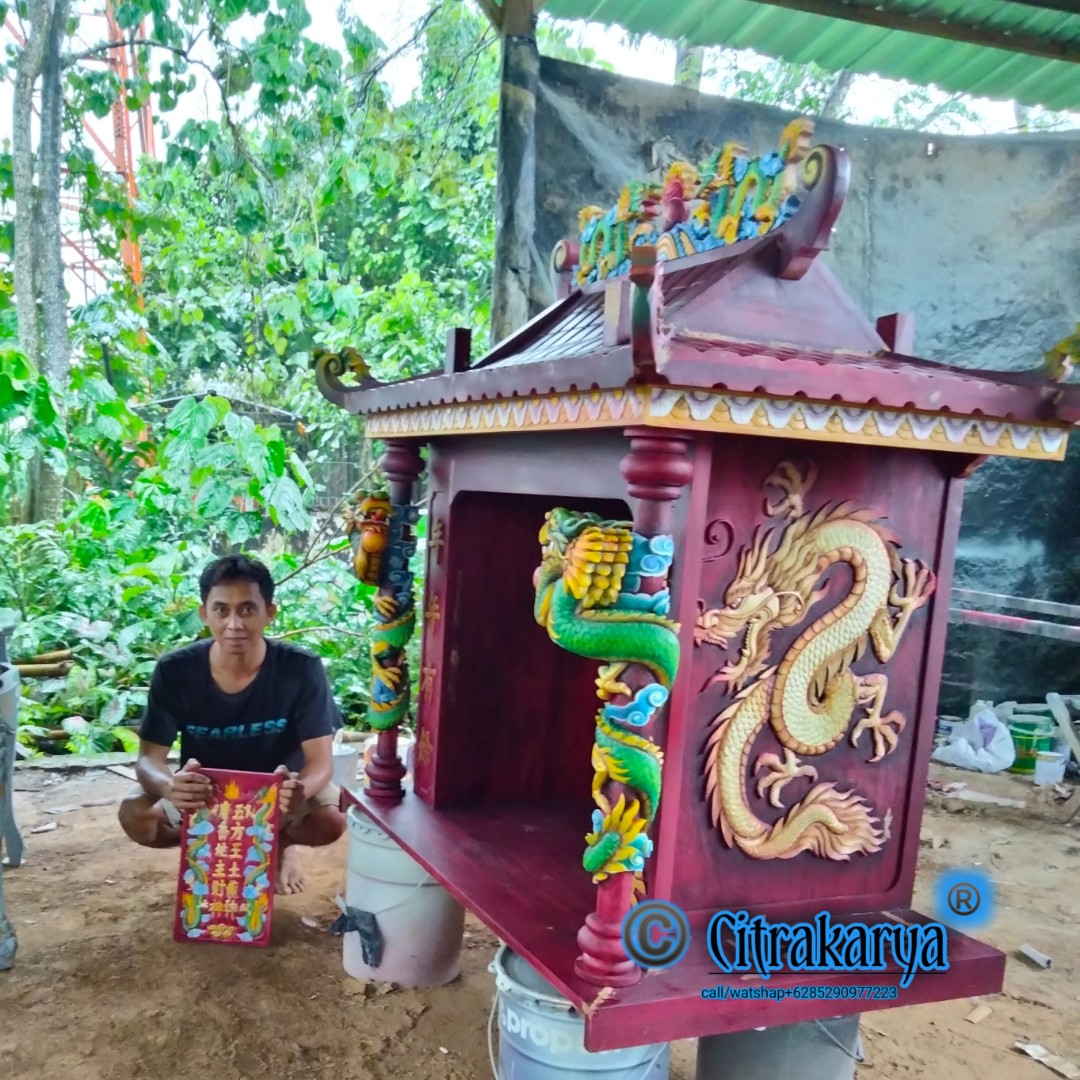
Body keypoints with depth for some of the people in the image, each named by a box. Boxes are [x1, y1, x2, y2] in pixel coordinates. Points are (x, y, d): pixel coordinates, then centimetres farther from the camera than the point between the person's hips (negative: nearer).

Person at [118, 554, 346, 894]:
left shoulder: (302, 669, -23)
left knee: (332, 819, -29)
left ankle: (280, 842, 8)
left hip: (278, 789, -1)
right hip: (203, 792, 2)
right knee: (135, 816, -25)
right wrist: (169, 786, -45)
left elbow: (321, 759, -24)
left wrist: (300, 789, -49)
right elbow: (150, 758, -19)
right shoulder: (174, 671, -19)